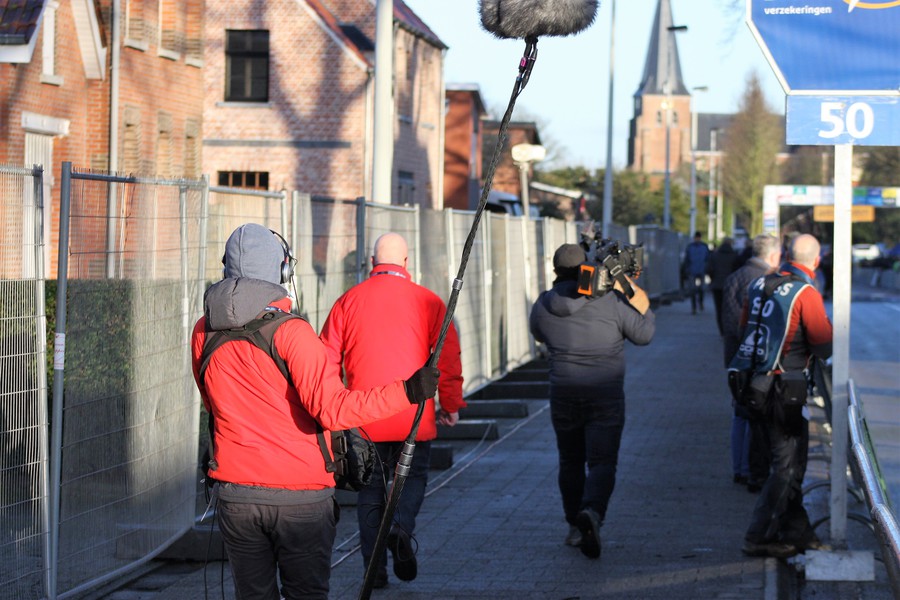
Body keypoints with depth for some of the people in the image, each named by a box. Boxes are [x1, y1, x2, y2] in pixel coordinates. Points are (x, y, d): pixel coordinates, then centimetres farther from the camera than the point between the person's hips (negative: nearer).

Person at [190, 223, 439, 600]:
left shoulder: (203, 333, 2)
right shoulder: (291, 332, -16)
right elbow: (333, 409, -24)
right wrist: (406, 392, -22)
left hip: (235, 495, 4)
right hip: (300, 497, -4)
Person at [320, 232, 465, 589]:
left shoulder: (348, 301, 3)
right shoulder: (427, 302, -2)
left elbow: (327, 359, 4)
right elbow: (448, 358, -3)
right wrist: (451, 405, 7)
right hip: (414, 418, -1)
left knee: (371, 489, 12)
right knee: (414, 475, 18)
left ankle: (374, 569, 8)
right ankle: (402, 528, -11)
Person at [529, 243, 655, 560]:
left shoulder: (544, 304, 0)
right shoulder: (611, 300, -8)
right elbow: (643, 334, -1)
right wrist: (644, 309, 17)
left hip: (563, 393, 3)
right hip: (606, 396, -2)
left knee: (570, 461, 17)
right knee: (602, 462, -4)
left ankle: (575, 526, 22)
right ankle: (592, 512, -29)